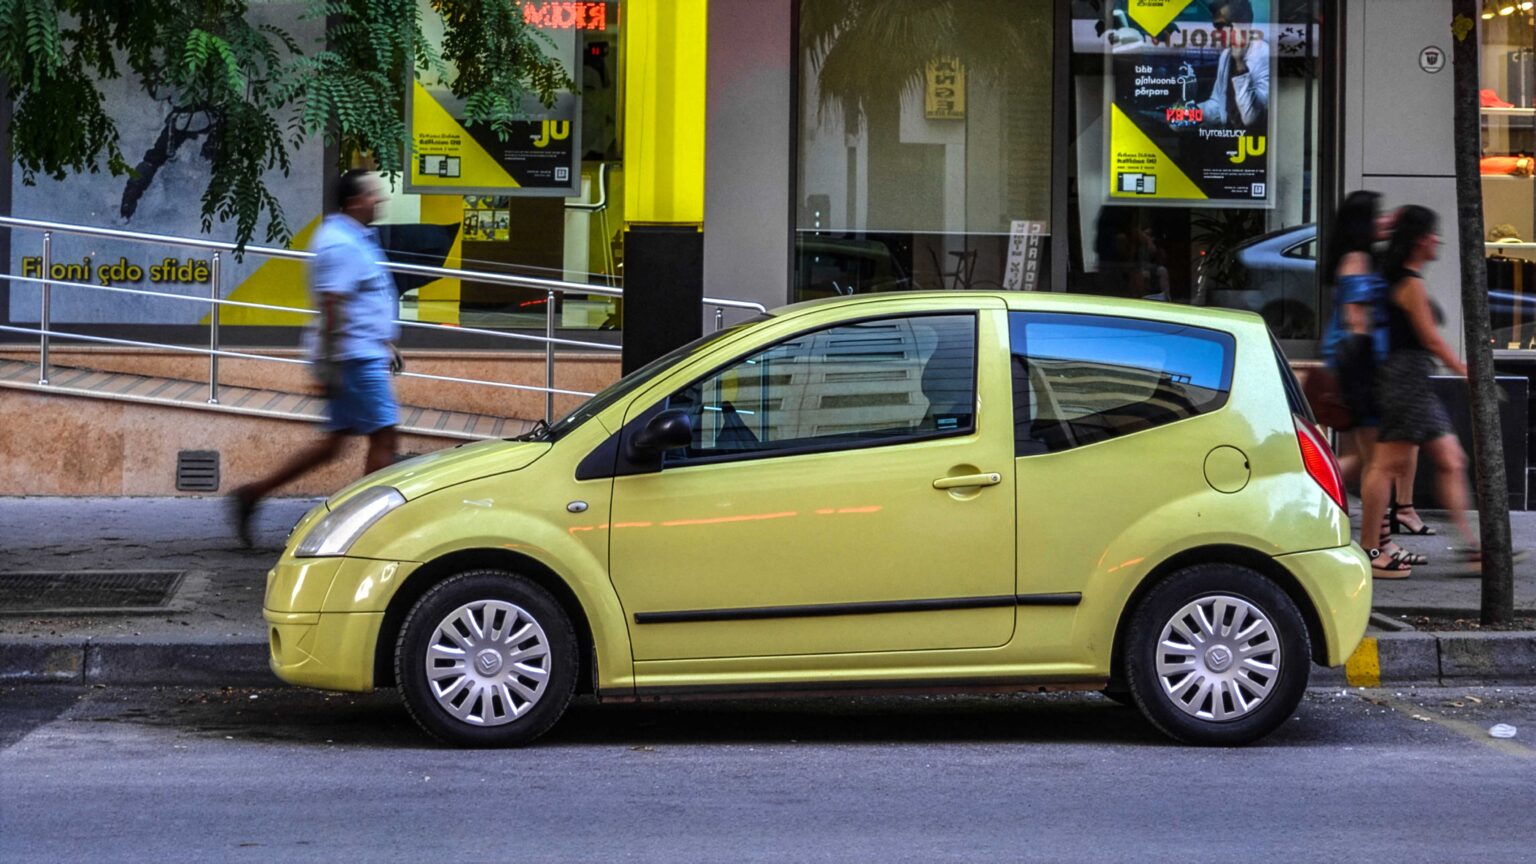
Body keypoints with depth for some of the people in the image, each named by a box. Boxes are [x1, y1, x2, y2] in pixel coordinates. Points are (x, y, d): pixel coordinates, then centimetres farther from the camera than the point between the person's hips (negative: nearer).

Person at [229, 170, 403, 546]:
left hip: (363, 355, 10)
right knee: (383, 436, -4)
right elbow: (332, 306, -22)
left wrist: (386, 344, 28)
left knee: (333, 442, 11)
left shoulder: (356, 238, 17)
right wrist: (330, 365, -25)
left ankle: (253, 494, 12)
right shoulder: (340, 244, -17)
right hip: (355, 359, -10)